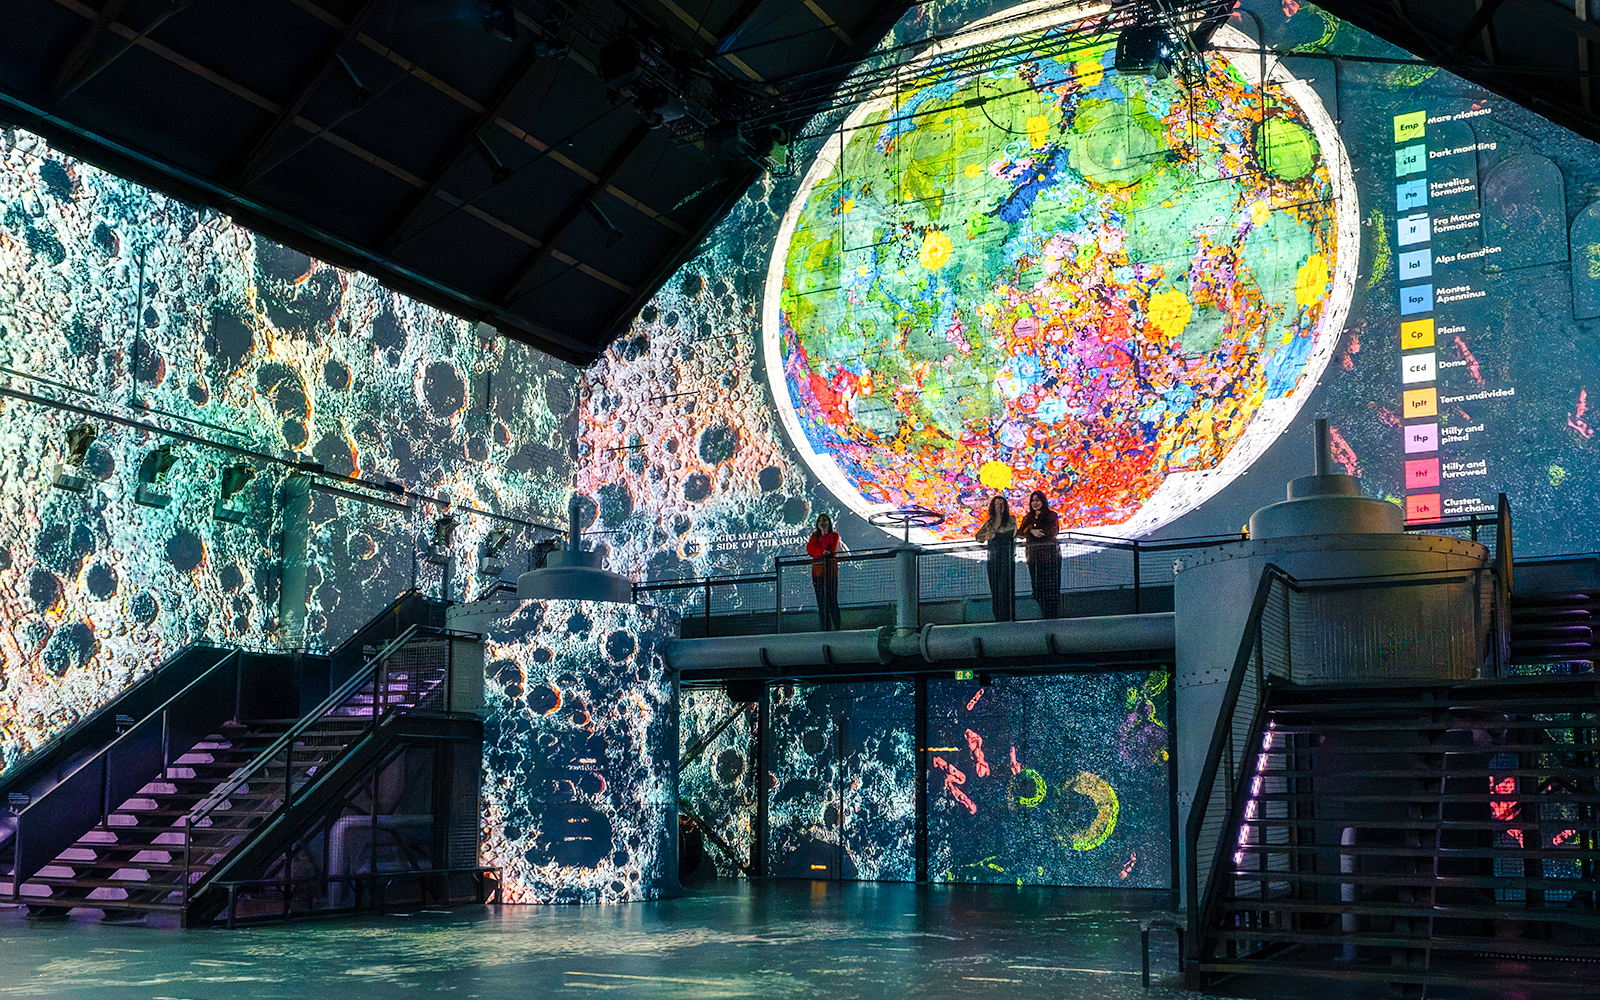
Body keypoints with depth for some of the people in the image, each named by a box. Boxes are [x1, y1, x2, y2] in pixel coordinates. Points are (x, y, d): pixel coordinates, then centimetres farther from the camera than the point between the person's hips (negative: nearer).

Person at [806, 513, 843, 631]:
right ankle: (826, 627, -1)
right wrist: (823, 552, -13)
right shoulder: (815, 535, 17)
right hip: (817, 570, 3)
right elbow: (810, 550, 1)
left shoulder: (834, 535, 10)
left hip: (831, 570, -3)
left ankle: (837, 626, -10)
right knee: (821, 601, -2)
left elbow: (832, 549, -6)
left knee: (832, 600, -11)